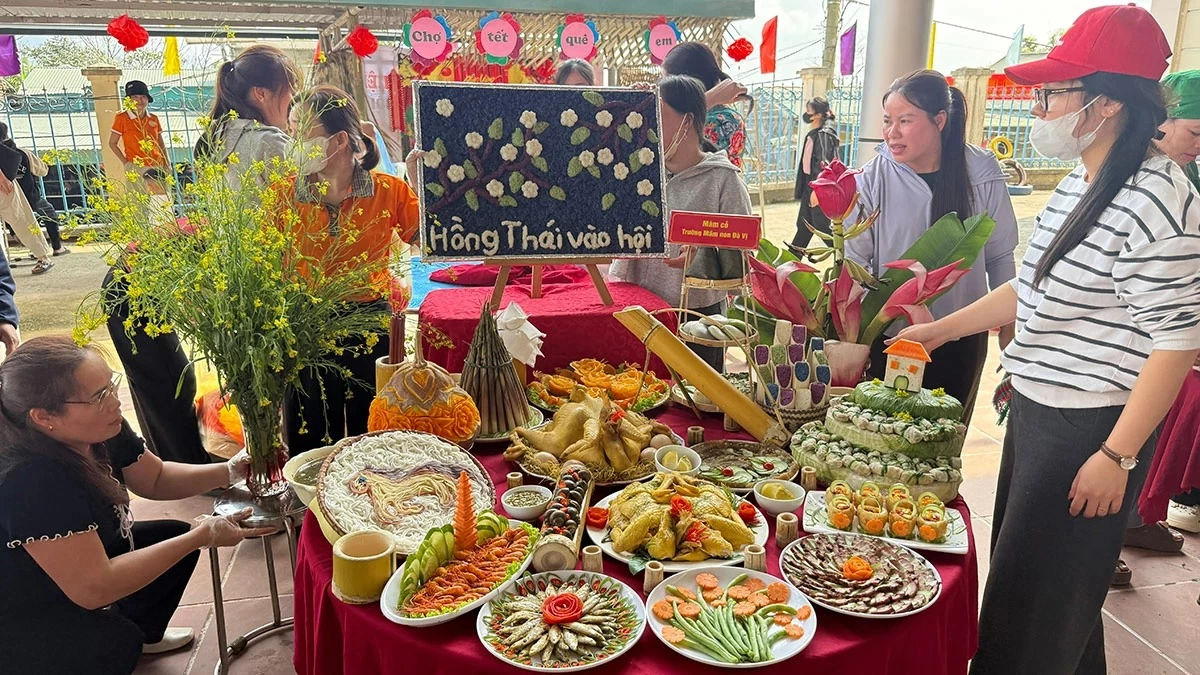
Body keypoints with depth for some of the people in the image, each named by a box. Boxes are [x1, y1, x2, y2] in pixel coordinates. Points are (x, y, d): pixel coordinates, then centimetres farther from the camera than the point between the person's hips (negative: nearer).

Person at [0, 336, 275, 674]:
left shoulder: (101, 431, -15)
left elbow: (156, 478, 2)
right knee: (115, 642, -28)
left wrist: (231, 471, -15)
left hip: (78, 561, 8)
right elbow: (94, 587, -33)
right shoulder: (30, 481, -36)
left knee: (174, 535, 6)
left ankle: (143, 633, 27)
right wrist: (204, 535, -31)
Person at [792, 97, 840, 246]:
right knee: (803, 226, 15)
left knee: (821, 227, -3)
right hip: (809, 185, 9)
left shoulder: (824, 135, -14)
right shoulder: (812, 134, 12)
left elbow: (824, 165, -21)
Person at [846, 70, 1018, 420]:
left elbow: (1000, 257, 2)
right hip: (889, 337, -1)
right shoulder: (872, 180, -11)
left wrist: (1009, 327, 8)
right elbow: (854, 261, -9)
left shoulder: (981, 174, -7)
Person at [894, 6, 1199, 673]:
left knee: (1039, 596, 5)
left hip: (1092, 430, -9)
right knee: (1019, 567, 23)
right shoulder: (1077, 186, 8)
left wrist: (1118, 455, -19)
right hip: (1037, 410, 9)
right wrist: (942, 329, 14)